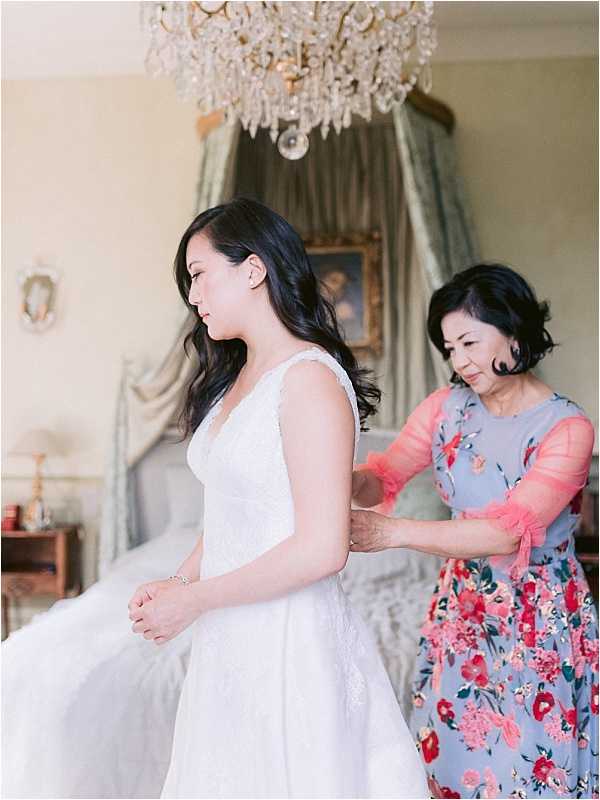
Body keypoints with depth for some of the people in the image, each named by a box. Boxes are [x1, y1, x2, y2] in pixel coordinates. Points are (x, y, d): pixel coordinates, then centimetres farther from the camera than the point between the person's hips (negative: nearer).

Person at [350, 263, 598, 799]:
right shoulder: (446, 408, -2)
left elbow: (509, 533, -28)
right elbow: (385, 475, -7)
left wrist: (393, 532, -37)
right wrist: (355, 482, -32)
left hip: (539, 620, -4)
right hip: (462, 609, 4)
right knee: (457, 754, 14)